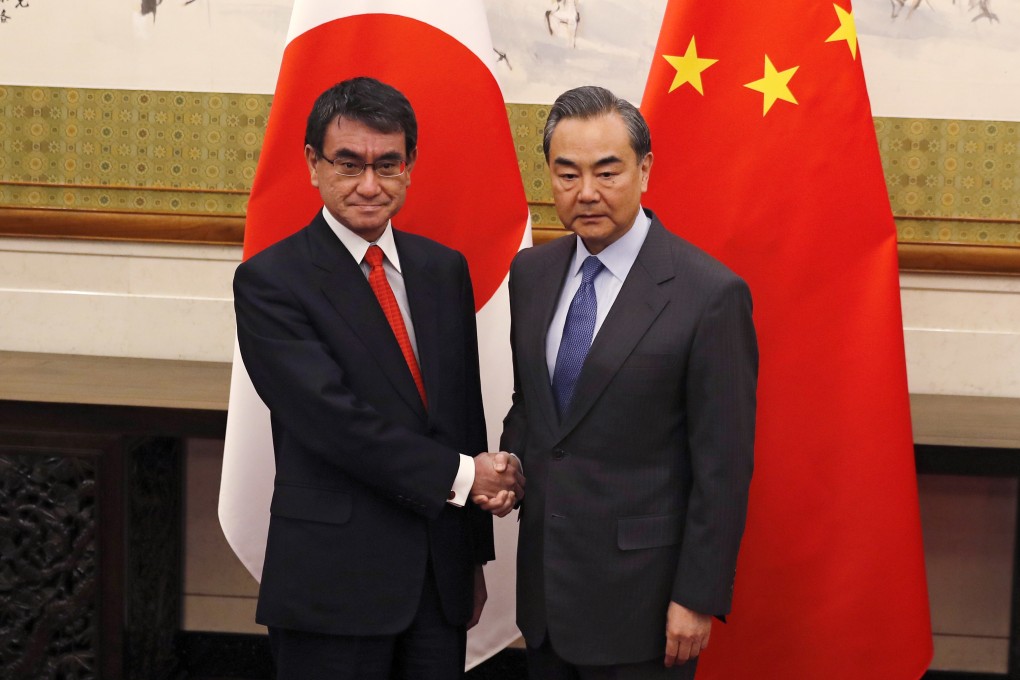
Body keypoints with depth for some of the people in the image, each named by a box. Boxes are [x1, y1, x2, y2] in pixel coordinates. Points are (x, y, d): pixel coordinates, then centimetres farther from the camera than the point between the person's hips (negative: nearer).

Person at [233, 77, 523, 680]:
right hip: (333, 584, -5)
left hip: (442, 579, 5)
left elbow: (465, 410, 13)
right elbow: (332, 419, -17)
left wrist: (476, 555, 14)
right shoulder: (269, 281, -8)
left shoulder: (445, 269, 10)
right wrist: (460, 475, -13)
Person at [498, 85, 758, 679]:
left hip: (640, 598, -6)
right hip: (544, 584, 6)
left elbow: (723, 465, -13)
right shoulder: (531, 273, 5)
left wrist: (698, 599, -13)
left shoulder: (711, 295, -15)